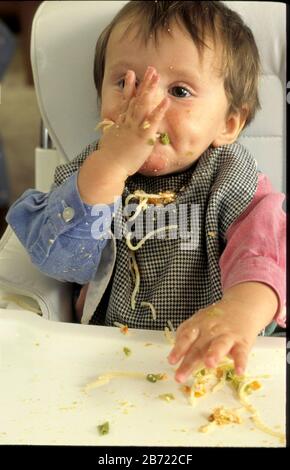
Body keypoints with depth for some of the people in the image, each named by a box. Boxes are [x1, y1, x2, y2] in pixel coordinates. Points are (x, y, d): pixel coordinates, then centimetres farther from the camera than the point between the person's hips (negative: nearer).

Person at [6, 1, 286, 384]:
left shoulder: (234, 187, -3)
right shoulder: (92, 172, 1)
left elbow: (269, 254, -20)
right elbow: (59, 261, -13)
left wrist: (242, 309, -42)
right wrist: (108, 168, -24)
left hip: (206, 366, 0)